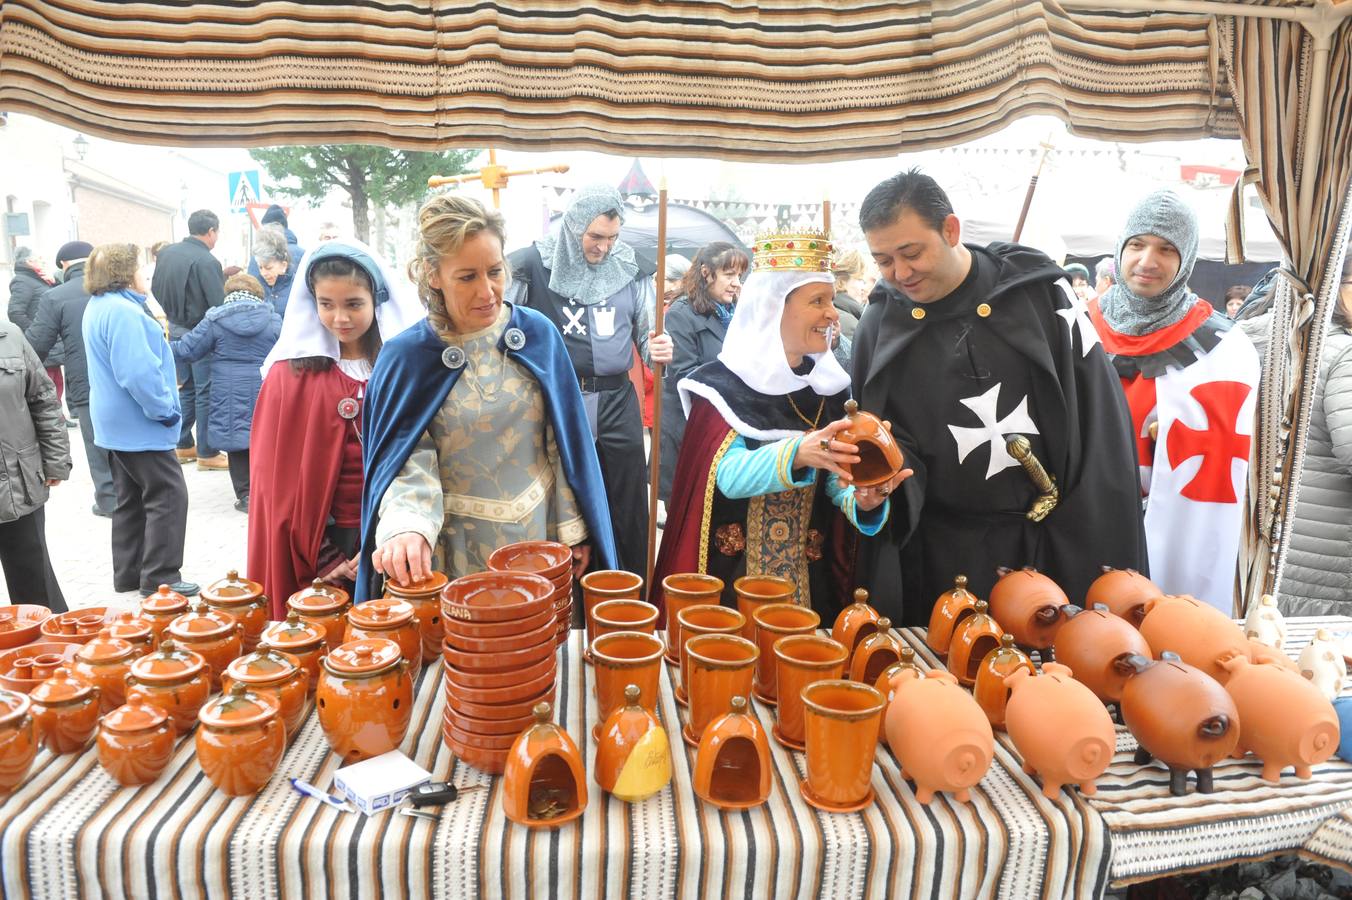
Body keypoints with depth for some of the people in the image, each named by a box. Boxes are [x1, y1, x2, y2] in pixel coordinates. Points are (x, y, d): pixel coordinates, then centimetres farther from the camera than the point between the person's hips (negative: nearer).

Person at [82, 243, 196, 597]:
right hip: (140, 425, -11)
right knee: (168, 496, -5)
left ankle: (128, 573, 23)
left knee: (130, 499, 16)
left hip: (117, 423, 11)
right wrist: (165, 410, -17)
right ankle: (160, 578, -2)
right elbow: (137, 372, -27)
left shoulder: (97, 307, 13)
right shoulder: (121, 311, -21)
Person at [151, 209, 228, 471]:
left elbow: (155, 291, 13)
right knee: (205, 393, 0)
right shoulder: (206, 261, -19)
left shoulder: (166, 253, 5)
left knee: (186, 388, 18)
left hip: (175, 330, 8)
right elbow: (218, 304, -21)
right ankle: (207, 453, 5)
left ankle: (183, 445, 25)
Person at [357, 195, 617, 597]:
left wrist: (574, 528, 0)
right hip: (458, 551, -1)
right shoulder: (406, 356, -9)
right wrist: (406, 527, -32)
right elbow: (408, 461, -12)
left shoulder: (538, 333, -4)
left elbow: (566, 443, -1)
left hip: (539, 536, 2)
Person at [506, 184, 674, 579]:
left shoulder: (631, 270, 6)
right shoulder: (534, 264, -3)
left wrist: (658, 349, -9)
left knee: (629, 509, 7)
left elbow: (646, 334, 13)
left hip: (617, 402, 2)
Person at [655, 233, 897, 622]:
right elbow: (727, 474, -22)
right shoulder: (723, 384, -10)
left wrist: (862, 500, -21)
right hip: (730, 575, -4)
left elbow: (837, 480, 2)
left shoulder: (831, 388, 4)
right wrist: (796, 454, -40)